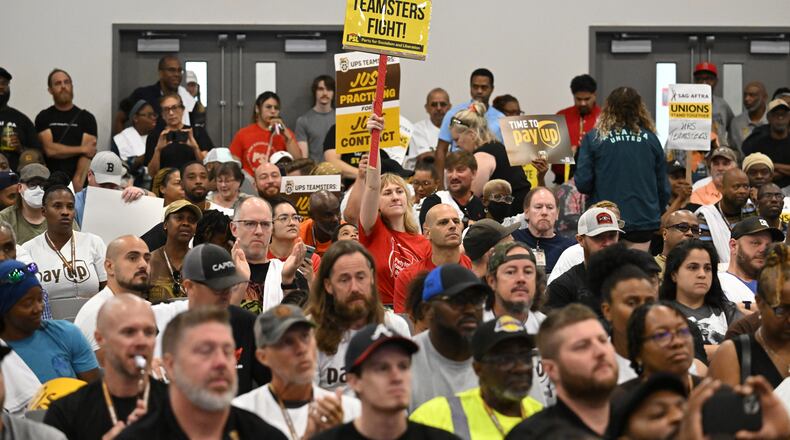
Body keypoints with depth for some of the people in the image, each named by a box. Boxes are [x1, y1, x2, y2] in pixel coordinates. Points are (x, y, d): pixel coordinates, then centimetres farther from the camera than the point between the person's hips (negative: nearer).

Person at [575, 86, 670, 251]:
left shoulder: (593, 138, -4)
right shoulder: (651, 139, 2)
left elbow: (583, 183, -6)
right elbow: (663, 187, 6)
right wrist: (656, 214, 22)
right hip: (644, 221, 2)